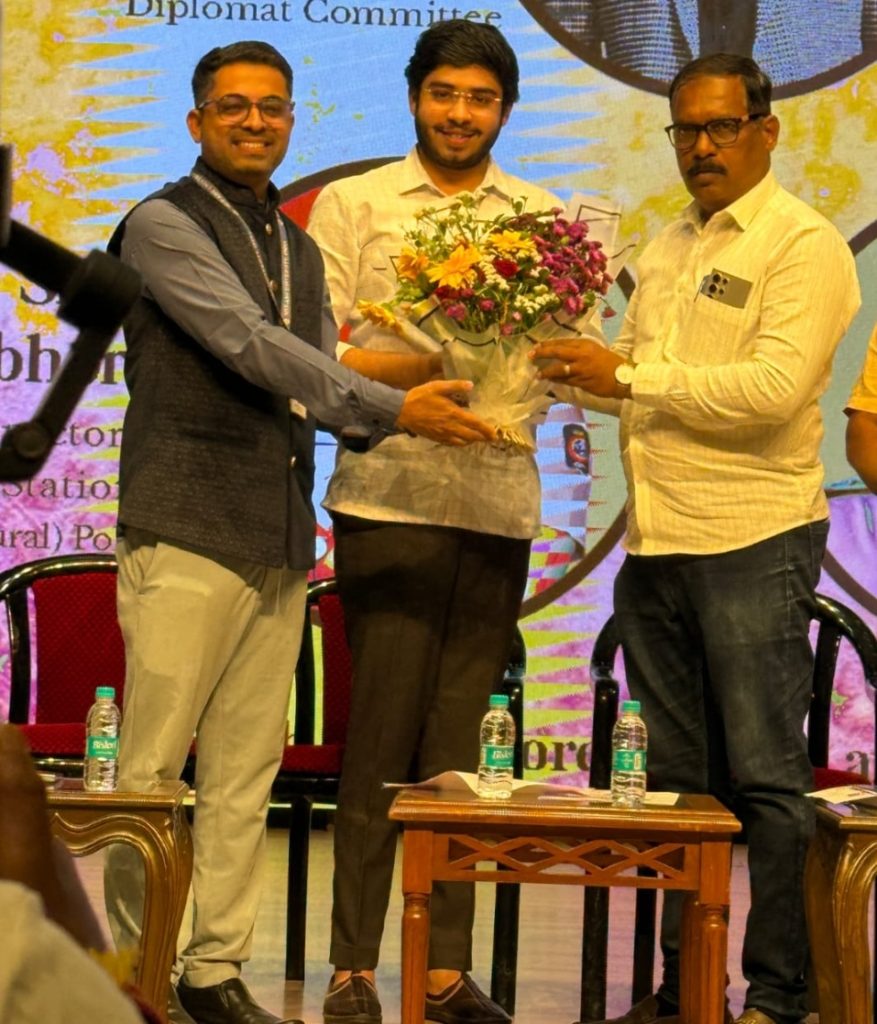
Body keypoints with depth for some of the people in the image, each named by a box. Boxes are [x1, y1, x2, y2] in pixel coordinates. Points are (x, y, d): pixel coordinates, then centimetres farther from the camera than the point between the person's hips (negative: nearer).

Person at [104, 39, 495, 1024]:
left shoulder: (298, 249, 20)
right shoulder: (164, 225, -4)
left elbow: (321, 382, 15)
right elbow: (252, 348, -15)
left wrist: (415, 401, -4)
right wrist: (392, 406, -19)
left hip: (279, 538, 7)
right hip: (187, 534, -7)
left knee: (246, 774, 7)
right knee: (153, 768, -5)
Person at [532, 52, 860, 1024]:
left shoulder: (803, 245, -6)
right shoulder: (666, 250, 18)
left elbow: (774, 388, -18)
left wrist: (629, 375, -14)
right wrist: (578, 364, 2)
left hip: (753, 542, -7)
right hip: (656, 543, 7)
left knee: (765, 778, -3)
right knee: (677, 778, 11)